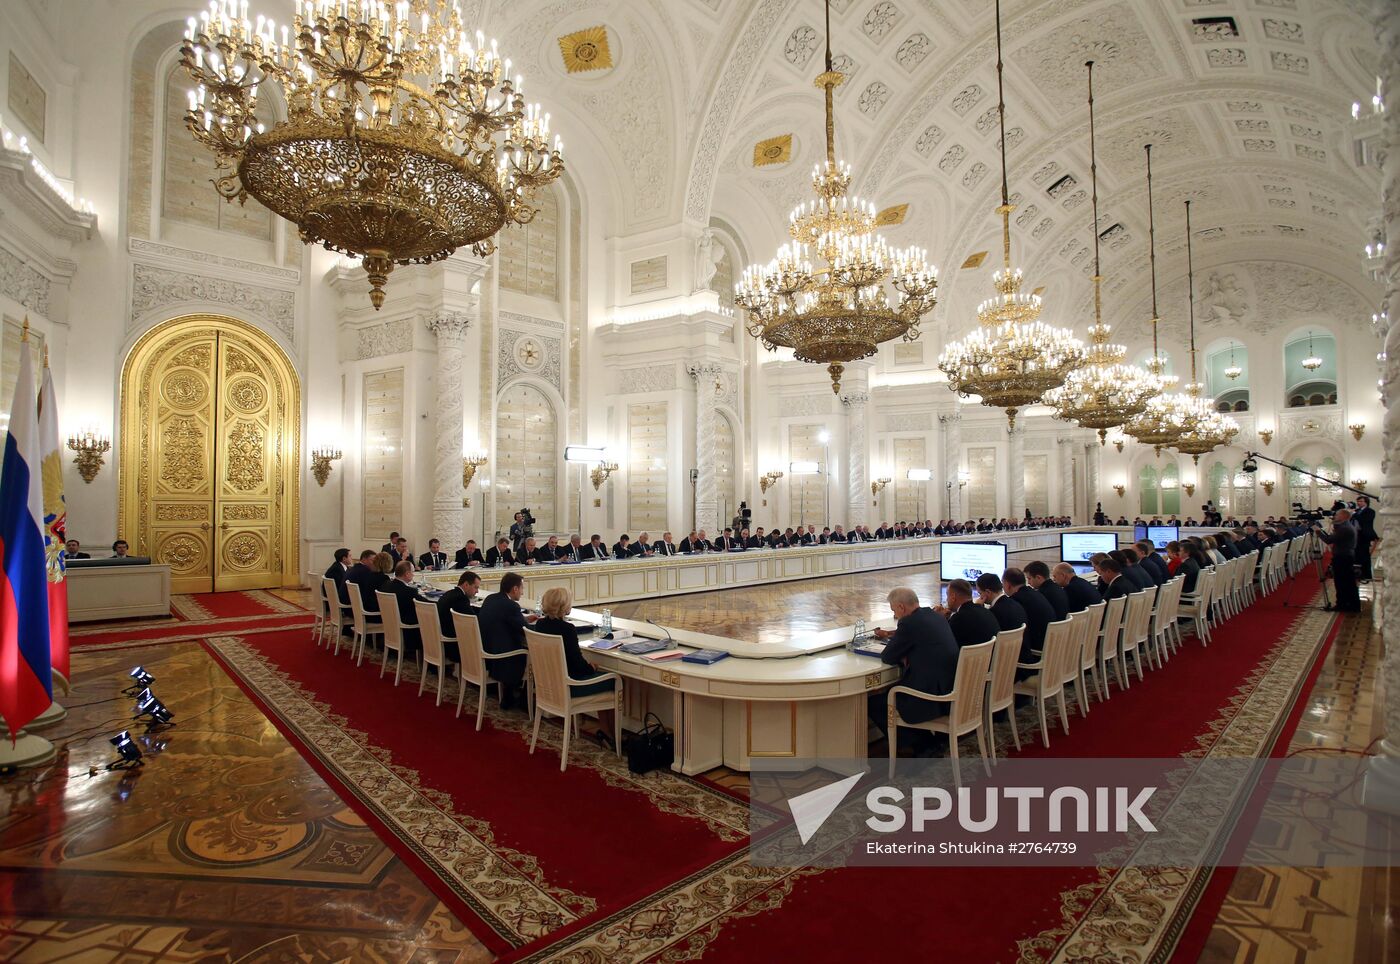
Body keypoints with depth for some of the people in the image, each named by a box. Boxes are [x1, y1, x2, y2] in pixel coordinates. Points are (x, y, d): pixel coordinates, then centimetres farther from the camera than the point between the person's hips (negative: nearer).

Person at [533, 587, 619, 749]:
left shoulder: (539, 624, -1)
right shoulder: (567, 629, -25)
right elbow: (578, 663, -20)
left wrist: (585, 664, 10)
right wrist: (590, 667, 1)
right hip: (568, 685, -8)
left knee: (602, 676, 22)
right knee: (614, 681, 10)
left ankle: (604, 731, 25)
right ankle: (610, 733, 23)